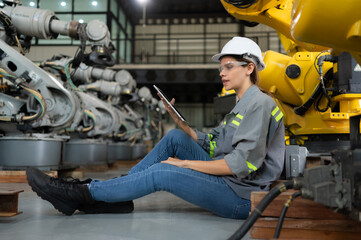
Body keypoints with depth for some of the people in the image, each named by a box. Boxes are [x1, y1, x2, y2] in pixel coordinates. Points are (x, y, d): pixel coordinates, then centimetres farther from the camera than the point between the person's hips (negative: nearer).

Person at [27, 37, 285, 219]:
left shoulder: (260, 104, -13)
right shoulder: (241, 108, 19)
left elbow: (242, 164, -22)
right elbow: (208, 143, 15)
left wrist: (184, 163, -16)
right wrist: (177, 118, 2)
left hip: (243, 196, -8)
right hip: (227, 180, 8)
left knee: (159, 174, -18)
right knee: (175, 138, 0)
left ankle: (82, 194, -5)